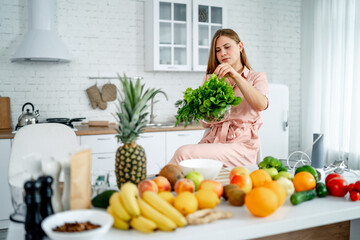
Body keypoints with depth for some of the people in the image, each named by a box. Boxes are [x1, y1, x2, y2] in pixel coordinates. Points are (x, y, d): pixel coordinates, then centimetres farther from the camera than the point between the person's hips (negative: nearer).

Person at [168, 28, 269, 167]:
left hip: (240, 144, -3)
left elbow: (261, 105, -11)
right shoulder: (210, 79, 22)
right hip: (212, 141, 3)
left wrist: (235, 75, -18)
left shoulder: (257, 77, 13)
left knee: (184, 153, -28)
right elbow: (205, 123, 16)